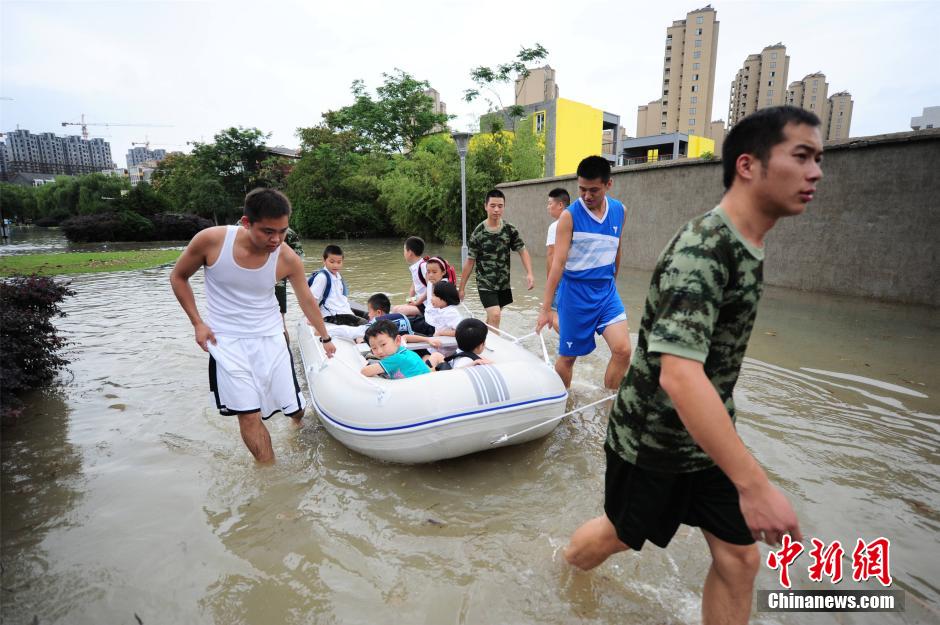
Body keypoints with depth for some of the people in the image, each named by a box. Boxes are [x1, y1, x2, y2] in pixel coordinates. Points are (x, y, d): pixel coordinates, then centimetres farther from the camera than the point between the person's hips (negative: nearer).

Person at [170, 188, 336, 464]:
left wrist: (325, 338, 15)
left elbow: (307, 300, 4)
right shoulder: (211, 240, -17)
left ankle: (299, 427, 44)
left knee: (295, 407, 8)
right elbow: (178, 277, 1)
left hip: (270, 337, 2)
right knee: (249, 416, -5)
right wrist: (197, 323, -5)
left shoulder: (288, 259, -13)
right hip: (226, 340, -1)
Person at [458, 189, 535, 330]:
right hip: (485, 283, -4)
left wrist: (529, 274, -16)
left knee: (491, 318, 17)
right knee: (494, 316, -19)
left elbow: (522, 251, 1)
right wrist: (462, 287, -2)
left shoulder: (510, 229, -3)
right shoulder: (478, 232, -11)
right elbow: (470, 261, -5)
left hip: (504, 283, 4)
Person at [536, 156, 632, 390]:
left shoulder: (619, 211, 3)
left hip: (606, 291, 4)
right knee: (568, 355, 7)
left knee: (622, 350, -10)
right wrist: (546, 308, -17)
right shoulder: (569, 216, -11)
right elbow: (558, 263, -16)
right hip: (575, 292, -4)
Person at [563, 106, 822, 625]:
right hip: (652, 439, -7)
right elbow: (679, 374, -37)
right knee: (621, 534, 16)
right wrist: (754, 484, -36)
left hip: (710, 434, 8)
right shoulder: (702, 249, -27)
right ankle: (566, 562, 50)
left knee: (739, 558, 11)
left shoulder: (748, 246, 3)